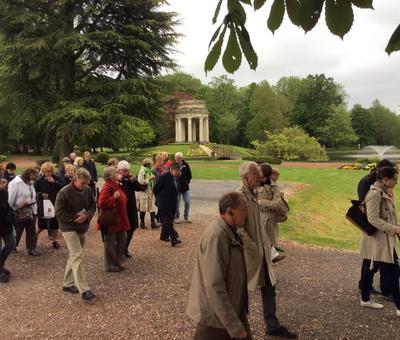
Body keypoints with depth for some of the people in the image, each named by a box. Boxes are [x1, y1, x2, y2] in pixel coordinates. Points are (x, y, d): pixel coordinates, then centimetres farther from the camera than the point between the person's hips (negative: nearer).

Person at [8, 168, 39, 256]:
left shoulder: (30, 183, 10)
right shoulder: (16, 183, -15)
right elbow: (11, 198, -14)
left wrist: (34, 211, 7)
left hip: (30, 211, 7)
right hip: (19, 212, -7)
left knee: (31, 231, 7)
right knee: (17, 230, 9)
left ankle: (32, 248, 14)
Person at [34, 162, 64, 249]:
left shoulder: (57, 179, -3)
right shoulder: (39, 180, -2)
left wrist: (54, 182, -22)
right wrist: (41, 194, -18)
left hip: (55, 205, 1)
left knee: (55, 223, 8)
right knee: (42, 224, 4)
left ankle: (54, 240, 23)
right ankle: (35, 235, 33)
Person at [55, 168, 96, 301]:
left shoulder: (88, 190, -1)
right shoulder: (64, 192, -17)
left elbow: (93, 205, 6)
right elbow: (59, 212, -15)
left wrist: (87, 215, -14)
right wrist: (75, 217, -19)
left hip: (82, 228, 7)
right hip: (69, 228, -7)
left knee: (74, 256, 15)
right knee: (78, 256, -14)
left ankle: (68, 284, 31)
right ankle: (84, 289, -14)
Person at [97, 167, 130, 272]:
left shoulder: (116, 185, 11)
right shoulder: (107, 187, -18)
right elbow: (101, 203, -27)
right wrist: (114, 197, -28)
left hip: (120, 220, 9)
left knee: (122, 240, 14)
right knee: (110, 244, 4)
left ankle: (118, 262, 29)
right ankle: (110, 266, 17)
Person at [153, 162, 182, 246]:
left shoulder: (176, 178, 8)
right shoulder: (164, 177, -15)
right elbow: (155, 189, -9)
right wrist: (159, 198, 2)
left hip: (172, 203, 8)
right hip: (164, 203, -8)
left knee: (166, 221, 16)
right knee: (168, 221, -10)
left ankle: (164, 236, 28)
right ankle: (174, 239, -15)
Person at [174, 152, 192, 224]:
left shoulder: (185, 165, 2)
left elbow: (189, 175, 11)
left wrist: (187, 182, 4)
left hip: (185, 187, 2)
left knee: (187, 202, 1)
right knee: (177, 203, 3)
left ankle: (186, 217, 16)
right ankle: (176, 217, 17)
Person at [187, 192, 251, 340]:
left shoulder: (229, 231, 4)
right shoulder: (217, 235, -28)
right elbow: (214, 286, -31)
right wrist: (234, 325, -27)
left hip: (233, 308, 9)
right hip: (216, 314, -9)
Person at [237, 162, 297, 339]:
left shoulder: (254, 194, 7)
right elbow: (239, 228, -23)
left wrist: (266, 243, 11)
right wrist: (253, 250, -19)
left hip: (261, 249, 8)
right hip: (249, 252, -8)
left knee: (269, 287, 15)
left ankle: (272, 325, 29)